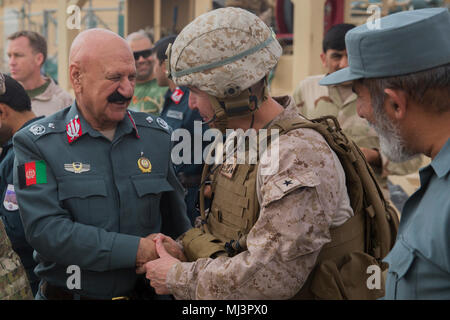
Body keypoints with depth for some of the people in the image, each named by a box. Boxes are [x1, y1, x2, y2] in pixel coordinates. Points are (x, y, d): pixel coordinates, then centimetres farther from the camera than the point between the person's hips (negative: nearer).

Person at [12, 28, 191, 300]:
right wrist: (134, 250, -23)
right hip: (65, 291, -3)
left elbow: (177, 222, 9)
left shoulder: (157, 134, 0)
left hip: (142, 290, 3)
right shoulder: (36, 143, -10)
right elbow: (44, 229, -21)